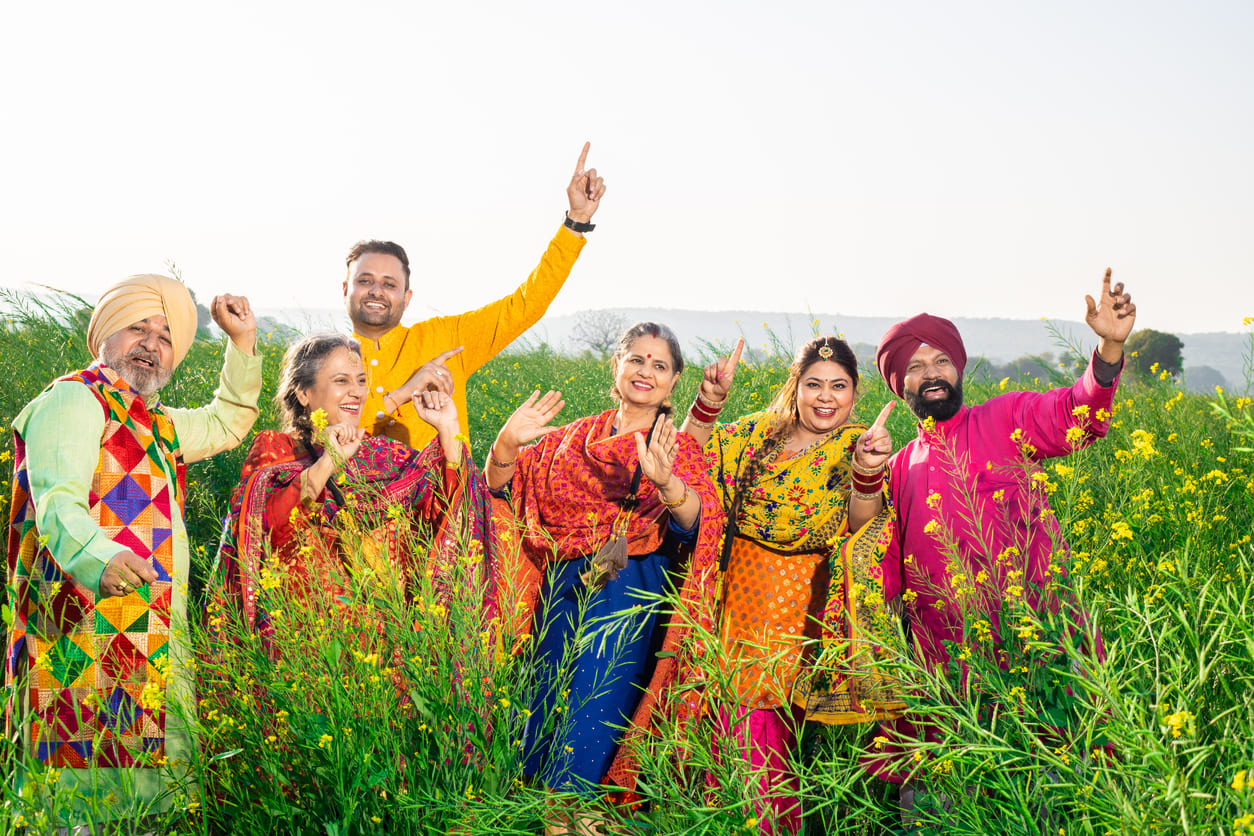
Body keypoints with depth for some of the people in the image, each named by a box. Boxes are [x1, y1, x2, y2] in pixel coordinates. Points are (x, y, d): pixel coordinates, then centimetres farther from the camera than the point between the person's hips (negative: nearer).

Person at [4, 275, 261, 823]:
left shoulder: (155, 425, 25)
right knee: (94, 795, -13)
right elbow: (57, 502, -20)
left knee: (150, 794, 3)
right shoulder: (74, 400, -3)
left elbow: (227, 423, 42)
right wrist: (100, 558, -40)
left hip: (156, 650, 9)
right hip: (87, 640, -9)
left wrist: (242, 340, 30)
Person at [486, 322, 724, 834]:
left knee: (596, 706, -9)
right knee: (549, 693, 4)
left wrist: (665, 481, -38)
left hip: (631, 598, -4)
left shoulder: (679, 448, 3)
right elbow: (501, 483, 7)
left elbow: (694, 520, -17)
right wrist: (508, 443, -15)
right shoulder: (573, 438, 13)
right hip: (564, 590, 4)